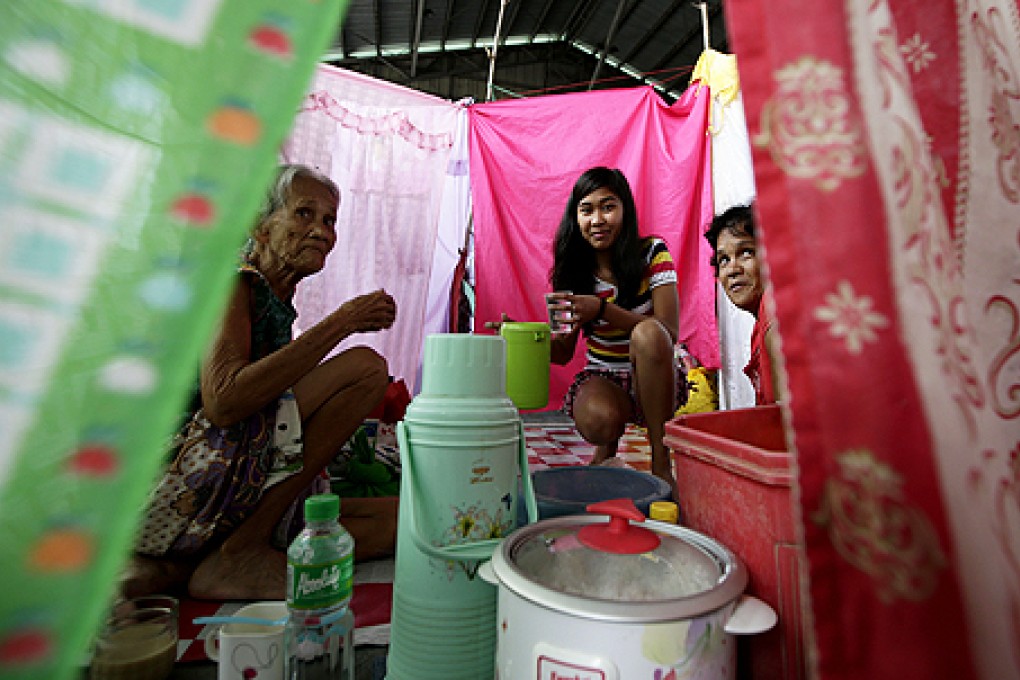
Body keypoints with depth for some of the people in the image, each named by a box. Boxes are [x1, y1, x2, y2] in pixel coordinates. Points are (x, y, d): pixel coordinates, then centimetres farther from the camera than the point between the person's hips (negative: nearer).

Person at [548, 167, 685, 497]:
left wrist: (602, 310, -29)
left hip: (655, 380, -1)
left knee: (648, 333, -34)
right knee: (597, 420, -34)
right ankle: (608, 444, 9)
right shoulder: (573, 269, 0)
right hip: (601, 379, 2)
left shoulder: (652, 253, -8)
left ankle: (661, 462, -20)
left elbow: (669, 333, -18)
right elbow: (563, 352, 1)